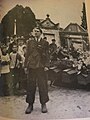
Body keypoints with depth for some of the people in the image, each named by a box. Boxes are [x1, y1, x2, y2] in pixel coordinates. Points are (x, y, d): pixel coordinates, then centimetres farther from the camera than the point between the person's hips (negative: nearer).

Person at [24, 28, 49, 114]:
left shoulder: (44, 42, 7)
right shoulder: (30, 42, 11)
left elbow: (46, 54, 5)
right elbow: (27, 54, 10)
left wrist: (46, 65, -5)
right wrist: (26, 66, 4)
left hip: (41, 66, -1)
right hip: (31, 66, 1)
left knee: (42, 85, 0)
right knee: (30, 85, 3)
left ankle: (43, 104, 9)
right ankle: (30, 104, 11)